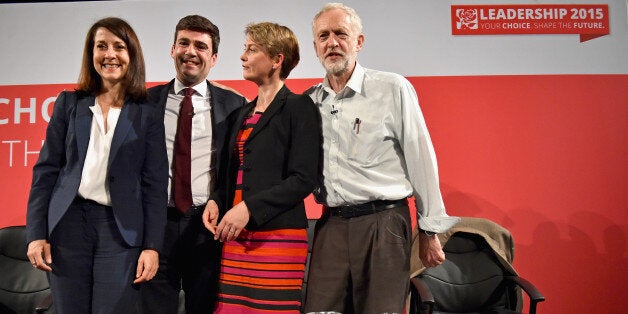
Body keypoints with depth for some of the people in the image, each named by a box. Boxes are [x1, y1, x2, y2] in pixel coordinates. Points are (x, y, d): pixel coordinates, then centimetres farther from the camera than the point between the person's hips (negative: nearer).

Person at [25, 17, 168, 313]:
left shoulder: (147, 114, 3)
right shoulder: (69, 103, 8)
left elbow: (155, 184, 0)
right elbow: (46, 169, 7)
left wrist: (152, 246, -6)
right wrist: (36, 233, 0)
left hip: (121, 229, -2)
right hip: (68, 222, 2)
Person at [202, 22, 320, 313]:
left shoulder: (298, 107, -4)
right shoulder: (240, 114, 18)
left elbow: (304, 179, -12)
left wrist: (249, 207, -17)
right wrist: (216, 201, 2)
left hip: (278, 233, -6)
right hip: (236, 236, 6)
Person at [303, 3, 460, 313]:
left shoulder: (393, 88, -4)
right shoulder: (309, 101, 8)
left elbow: (421, 161, -1)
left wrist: (429, 232, 1)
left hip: (383, 222, -3)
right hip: (330, 225, 4)